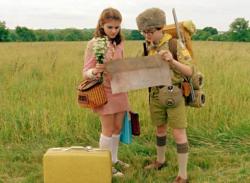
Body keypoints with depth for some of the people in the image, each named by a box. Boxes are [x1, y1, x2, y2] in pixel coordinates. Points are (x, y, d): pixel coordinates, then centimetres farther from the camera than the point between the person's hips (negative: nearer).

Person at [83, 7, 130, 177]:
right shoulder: (93, 44, -12)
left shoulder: (120, 43, 5)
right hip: (105, 92, -6)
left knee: (118, 128, 13)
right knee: (108, 130, 1)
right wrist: (94, 72, -34)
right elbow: (86, 72, -13)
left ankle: (114, 159, 29)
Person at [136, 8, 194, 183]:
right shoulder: (148, 48, 3)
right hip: (156, 95, 6)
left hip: (174, 95, -5)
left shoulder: (175, 45, -14)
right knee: (160, 129, 19)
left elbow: (189, 71, -17)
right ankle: (160, 160, 41)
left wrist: (172, 61, -35)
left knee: (179, 134, -3)